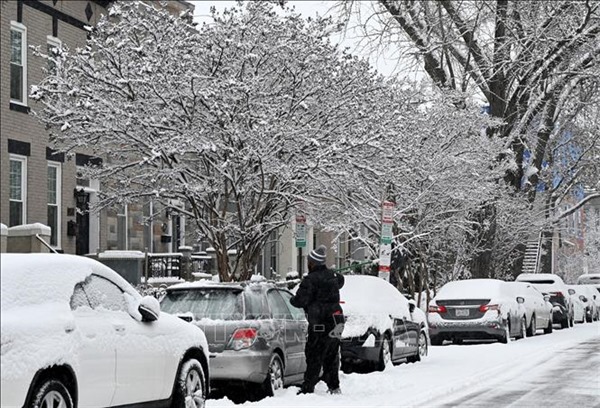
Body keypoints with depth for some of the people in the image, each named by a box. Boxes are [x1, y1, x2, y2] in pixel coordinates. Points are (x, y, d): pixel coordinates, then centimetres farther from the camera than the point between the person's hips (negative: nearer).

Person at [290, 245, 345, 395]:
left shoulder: (310, 280, -15)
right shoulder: (332, 276, 11)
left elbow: (300, 300, -17)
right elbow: (341, 281, 35)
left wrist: (292, 299, 3)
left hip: (320, 326, -8)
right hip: (336, 322, 8)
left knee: (314, 356, -5)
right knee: (331, 356, 17)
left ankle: (308, 388, -6)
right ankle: (334, 386, 22)